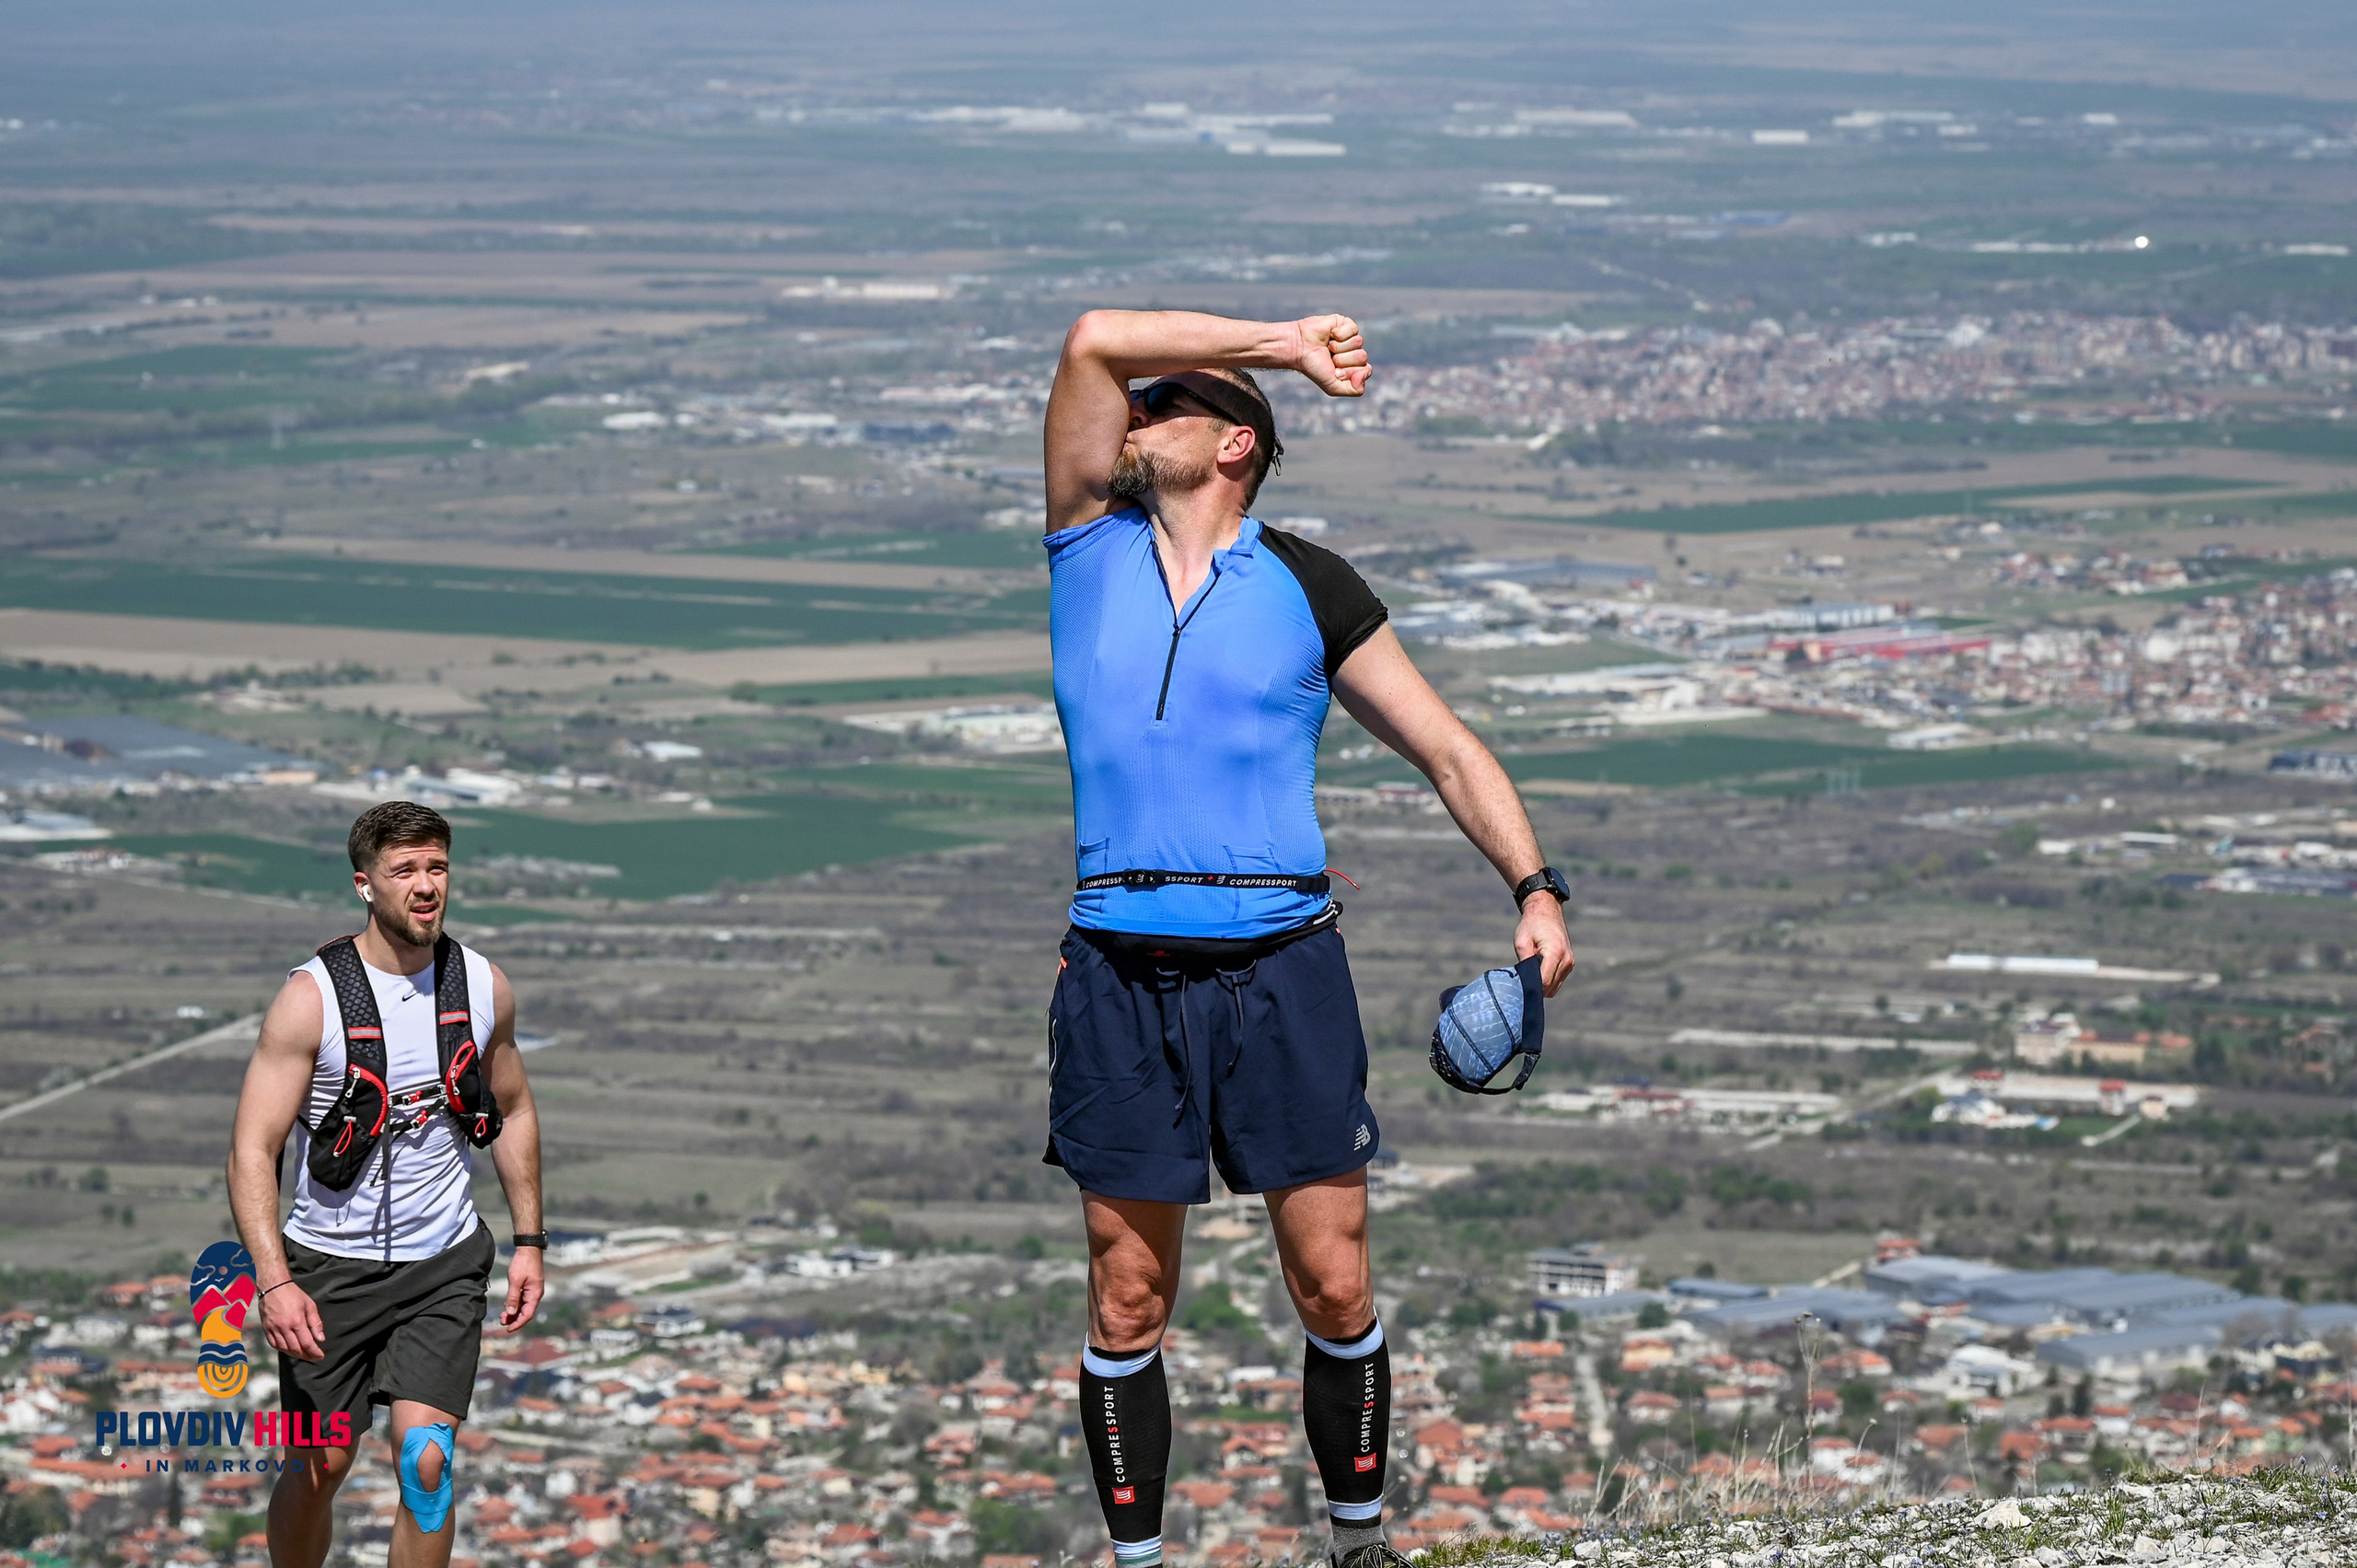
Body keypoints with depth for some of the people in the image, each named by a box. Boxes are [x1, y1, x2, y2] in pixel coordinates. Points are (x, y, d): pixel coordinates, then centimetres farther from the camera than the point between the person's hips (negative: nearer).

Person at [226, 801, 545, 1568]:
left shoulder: (483, 987, -1)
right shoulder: (311, 998, -14)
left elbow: (514, 1109, 16)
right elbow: (252, 1150, -16)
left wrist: (530, 1242, 11)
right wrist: (274, 1282, -27)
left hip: (444, 1263, 2)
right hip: (332, 1265, -2)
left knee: (426, 1460, -14)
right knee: (321, 1467, 6)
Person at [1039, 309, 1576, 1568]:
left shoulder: (1307, 586, 8)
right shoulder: (1092, 544, 11)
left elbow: (1446, 749, 11)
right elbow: (1095, 340, 1)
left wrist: (1535, 888, 0)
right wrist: (1282, 344, 2)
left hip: (1283, 967, -1)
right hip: (1122, 976, 1)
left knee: (1335, 1287, -1)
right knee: (1126, 1302, 2)